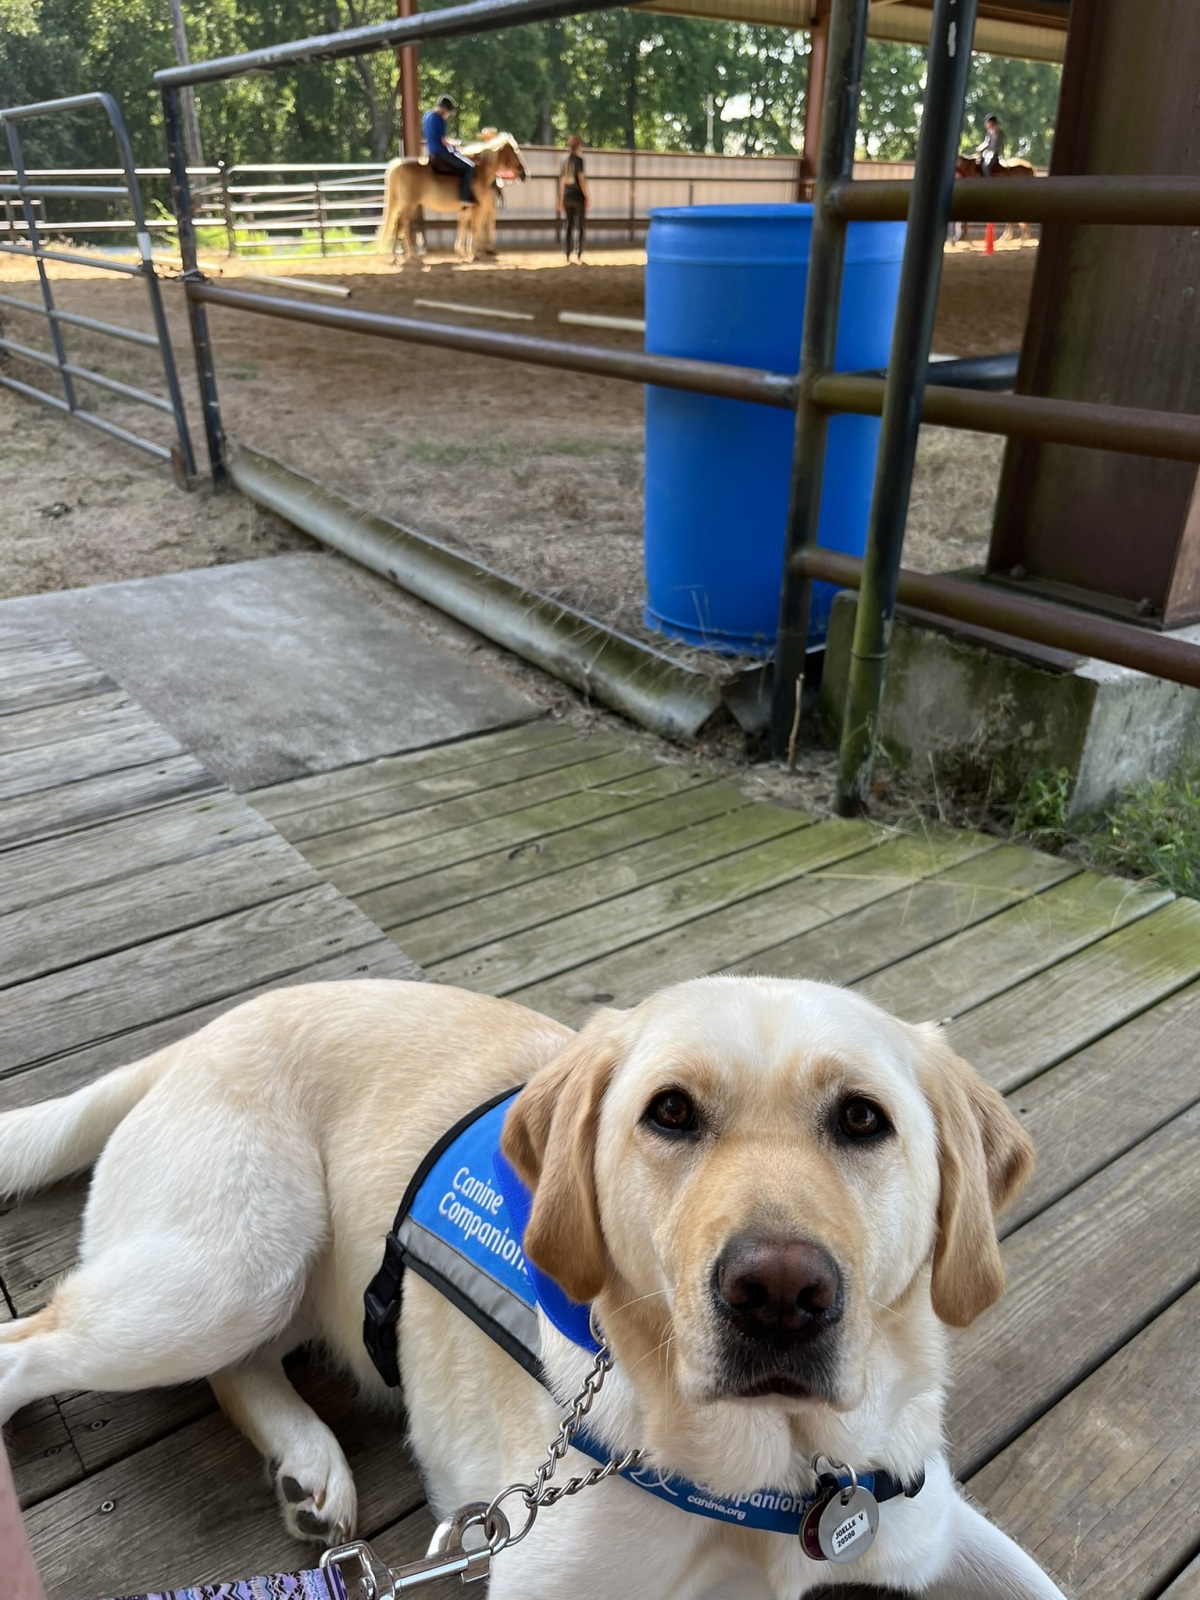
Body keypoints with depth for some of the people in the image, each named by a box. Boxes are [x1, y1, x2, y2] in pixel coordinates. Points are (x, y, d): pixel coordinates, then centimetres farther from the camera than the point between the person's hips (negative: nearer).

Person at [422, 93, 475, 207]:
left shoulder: (427, 115, 8)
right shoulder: (440, 120, -19)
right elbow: (444, 141, -21)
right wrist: (454, 149, -4)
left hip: (432, 152, 10)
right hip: (442, 151, -10)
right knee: (469, 166, -6)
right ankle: (464, 197, -12)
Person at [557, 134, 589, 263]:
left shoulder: (565, 160, 11)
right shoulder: (578, 159, -8)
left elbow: (561, 182, 13)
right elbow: (581, 179, -14)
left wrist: (561, 201, 17)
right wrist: (587, 197, -9)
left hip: (567, 196, 6)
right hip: (578, 196, -6)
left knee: (569, 226, 9)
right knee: (579, 226, 0)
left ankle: (568, 256, 8)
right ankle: (578, 256, -4)